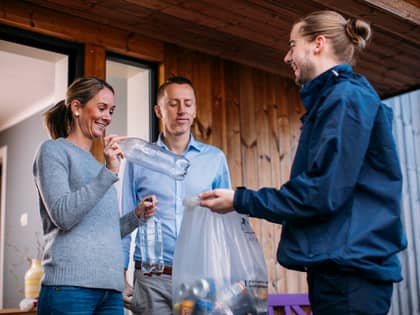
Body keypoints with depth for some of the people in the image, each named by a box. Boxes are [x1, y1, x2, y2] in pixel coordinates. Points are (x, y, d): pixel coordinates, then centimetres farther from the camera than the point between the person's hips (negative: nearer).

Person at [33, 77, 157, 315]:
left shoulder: (96, 165, 22)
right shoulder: (53, 150, 2)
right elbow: (62, 216, -13)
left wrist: (137, 215, 8)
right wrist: (109, 172, -16)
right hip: (70, 285, -7)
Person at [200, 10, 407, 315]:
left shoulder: (347, 97, -13)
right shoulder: (331, 99, 18)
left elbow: (323, 191, -21)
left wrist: (240, 200, -13)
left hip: (349, 270, -10)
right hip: (340, 266, 10)